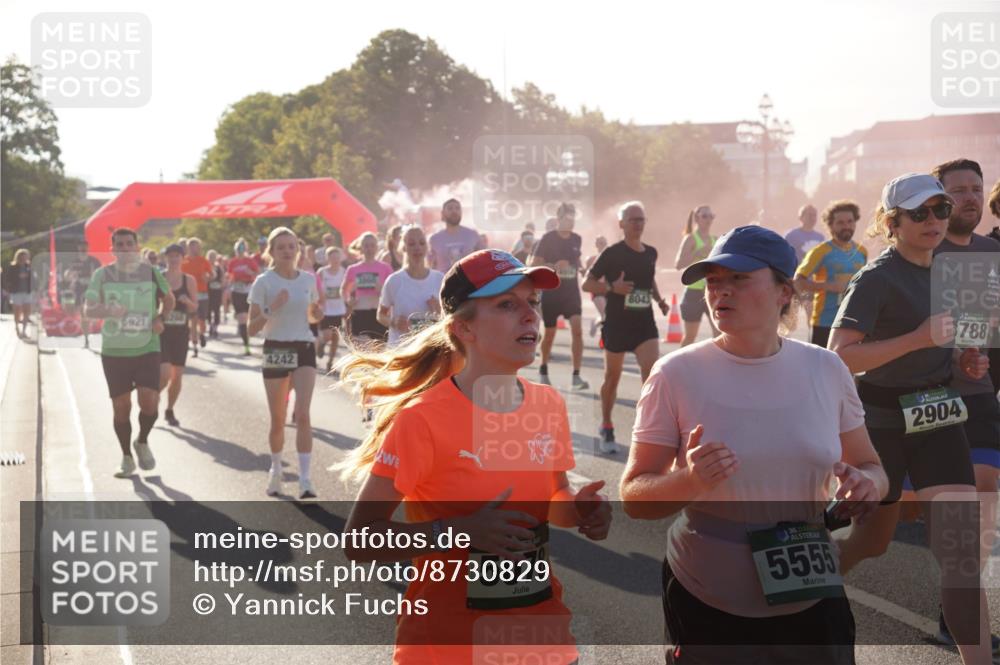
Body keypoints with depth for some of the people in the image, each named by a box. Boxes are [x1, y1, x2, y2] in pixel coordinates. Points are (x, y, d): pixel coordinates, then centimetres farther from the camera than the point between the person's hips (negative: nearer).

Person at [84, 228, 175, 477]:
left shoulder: (151, 272, 1)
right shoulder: (102, 275, -1)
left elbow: (168, 299, 16)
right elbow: (88, 310, -4)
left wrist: (159, 318, -3)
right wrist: (107, 311, -25)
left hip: (147, 349, 0)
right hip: (114, 351, 0)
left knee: (149, 402, -13)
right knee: (121, 406, 5)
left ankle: (142, 442, 17)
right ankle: (126, 458, 23)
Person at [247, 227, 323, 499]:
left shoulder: (309, 279, 5)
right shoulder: (263, 282, -5)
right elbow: (251, 328, -8)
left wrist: (318, 313, -4)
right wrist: (271, 308, -24)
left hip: (304, 349, 1)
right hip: (276, 350, -1)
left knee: (302, 414, -13)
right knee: (278, 420, 7)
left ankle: (305, 479, -13)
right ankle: (275, 470, 30)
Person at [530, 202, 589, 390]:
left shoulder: (577, 239, 6)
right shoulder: (548, 239, -8)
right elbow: (534, 264, -13)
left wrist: (581, 269, 5)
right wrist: (554, 266, -27)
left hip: (572, 292, 3)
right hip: (551, 292, -3)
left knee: (577, 330, -14)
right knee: (550, 333, 7)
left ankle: (576, 376, -13)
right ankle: (543, 369, 32)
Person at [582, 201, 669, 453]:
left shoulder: (651, 253, 7)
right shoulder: (612, 253, -9)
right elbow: (587, 284, -8)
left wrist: (659, 300, 8)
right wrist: (612, 287, -24)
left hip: (645, 324, 3)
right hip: (617, 324, -3)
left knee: (652, 374, -14)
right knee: (612, 378, 11)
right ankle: (606, 429, 28)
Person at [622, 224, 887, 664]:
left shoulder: (826, 369, -2)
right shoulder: (675, 374, -11)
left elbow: (870, 467, 10)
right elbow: (634, 498, -8)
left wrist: (867, 484, -13)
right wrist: (691, 482, -27)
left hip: (812, 599, 3)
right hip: (707, 607, -2)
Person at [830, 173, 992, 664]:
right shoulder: (877, 279, -15)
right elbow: (839, 357, -25)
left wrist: (964, 360, 5)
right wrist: (919, 339, -30)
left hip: (938, 419, 5)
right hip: (883, 418, -5)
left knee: (963, 545, -7)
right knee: (874, 540, 11)